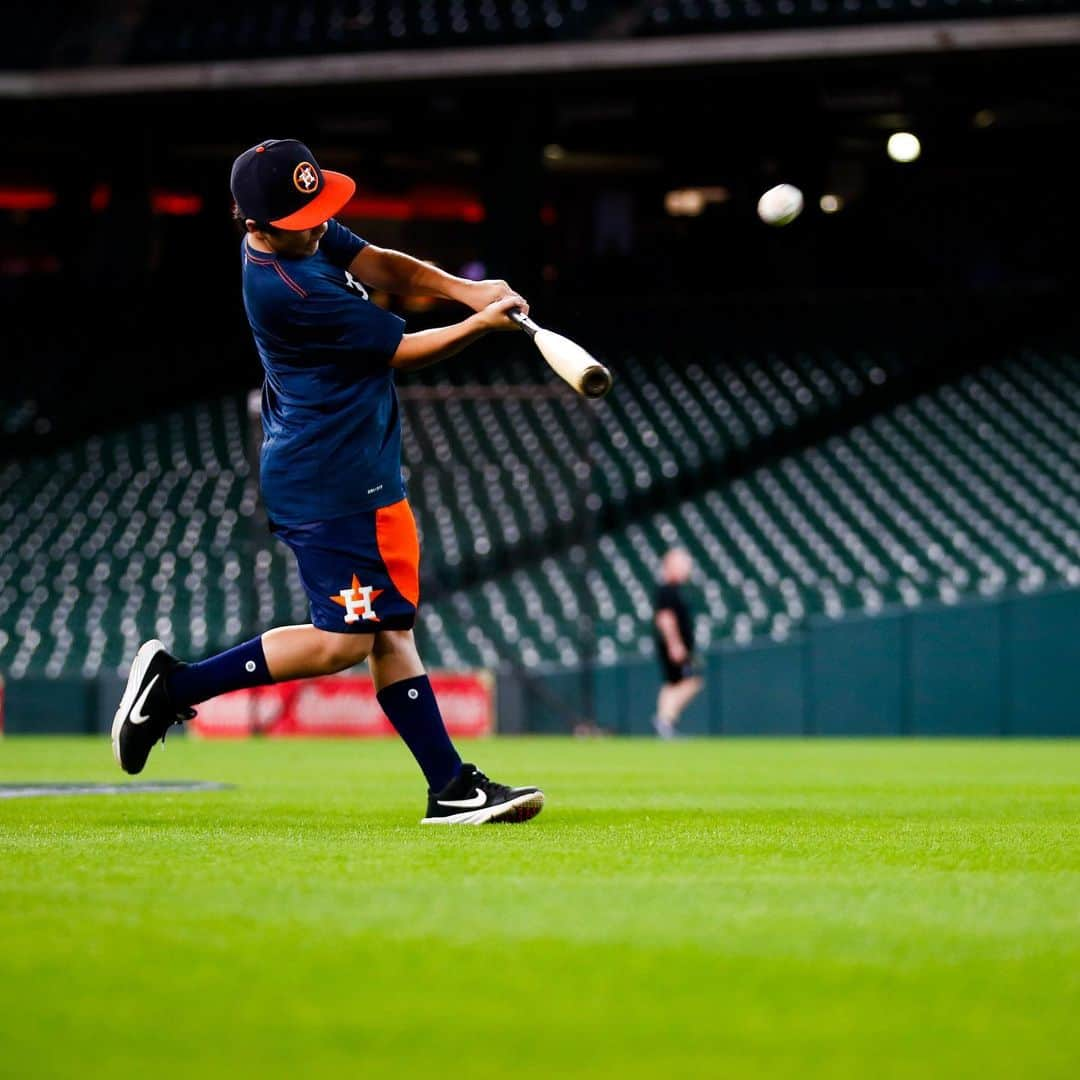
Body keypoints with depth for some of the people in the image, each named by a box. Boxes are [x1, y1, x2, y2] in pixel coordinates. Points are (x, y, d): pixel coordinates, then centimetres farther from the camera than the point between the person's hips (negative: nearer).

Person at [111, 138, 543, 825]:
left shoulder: (310, 235, 2)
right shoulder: (289, 290, -25)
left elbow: (380, 265, 4)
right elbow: (401, 352, -16)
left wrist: (461, 288, -12)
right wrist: (483, 325, -9)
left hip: (363, 473, 10)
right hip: (330, 480, -10)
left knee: (392, 627, 8)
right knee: (344, 639, -8)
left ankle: (452, 789, 9)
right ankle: (176, 685, -1)